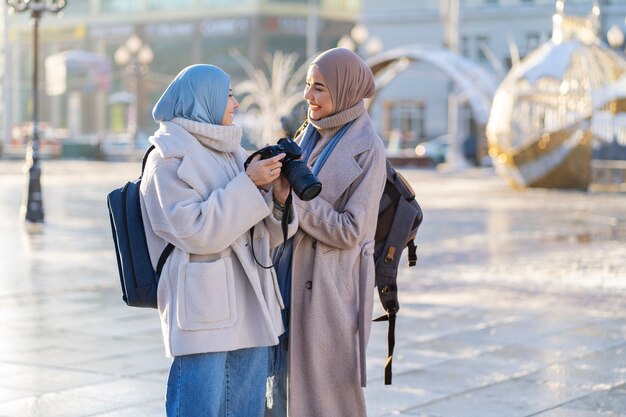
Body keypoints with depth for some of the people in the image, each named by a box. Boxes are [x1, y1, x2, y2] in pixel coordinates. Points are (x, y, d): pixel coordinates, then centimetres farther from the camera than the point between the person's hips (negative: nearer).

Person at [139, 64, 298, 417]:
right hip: (202, 313, -7)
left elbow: (264, 236, 17)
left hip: (249, 312, 7)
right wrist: (249, 185, -16)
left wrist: (278, 198, -4)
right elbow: (195, 232, -17)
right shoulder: (169, 159, -5)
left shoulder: (230, 153, 17)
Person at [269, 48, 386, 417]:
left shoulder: (367, 148, -12)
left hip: (333, 285, -7)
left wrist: (293, 195, -18)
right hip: (295, 276, 7)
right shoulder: (313, 134, 10)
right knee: (291, 383, 11)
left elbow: (350, 230, -17)